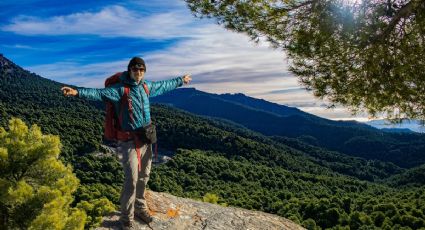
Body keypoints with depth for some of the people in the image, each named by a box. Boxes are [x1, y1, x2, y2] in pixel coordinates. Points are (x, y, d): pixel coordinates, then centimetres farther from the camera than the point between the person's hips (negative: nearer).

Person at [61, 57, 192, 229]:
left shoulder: (147, 86, 6)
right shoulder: (120, 89, -12)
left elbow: (164, 85, 24)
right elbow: (100, 93, -27)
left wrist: (181, 81, 36)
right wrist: (78, 92, -44)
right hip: (130, 141, -6)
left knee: (143, 177, 17)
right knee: (132, 180, -5)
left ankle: (140, 208, 37)